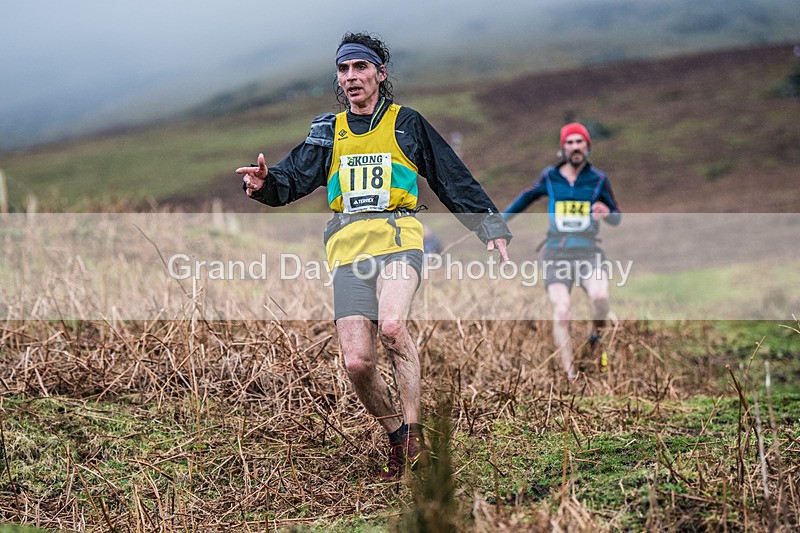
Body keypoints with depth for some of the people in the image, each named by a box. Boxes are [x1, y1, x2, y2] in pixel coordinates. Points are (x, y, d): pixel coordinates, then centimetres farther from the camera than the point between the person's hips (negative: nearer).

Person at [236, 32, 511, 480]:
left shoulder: (407, 123, 12)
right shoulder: (328, 131, 18)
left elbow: (455, 181, 16)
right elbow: (293, 178, 9)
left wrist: (491, 228, 12)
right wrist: (266, 182, -14)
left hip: (398, 237, -3)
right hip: (348, 248, 3)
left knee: (391, 326, -31)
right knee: (357, 363, -9)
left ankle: (414, 431, -20)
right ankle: (397, 437, 14)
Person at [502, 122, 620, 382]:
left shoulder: (598, 180, 5)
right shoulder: (550, 177, 7)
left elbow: (617, 218, 12)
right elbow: (526, 197, 24)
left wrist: (606, 213, -11)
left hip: (588, 252, -1)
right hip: (556, 253, 1)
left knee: (600, 295, -29)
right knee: (561, 312, -15)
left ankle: (596, 338, 3)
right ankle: (570, 374, -10)